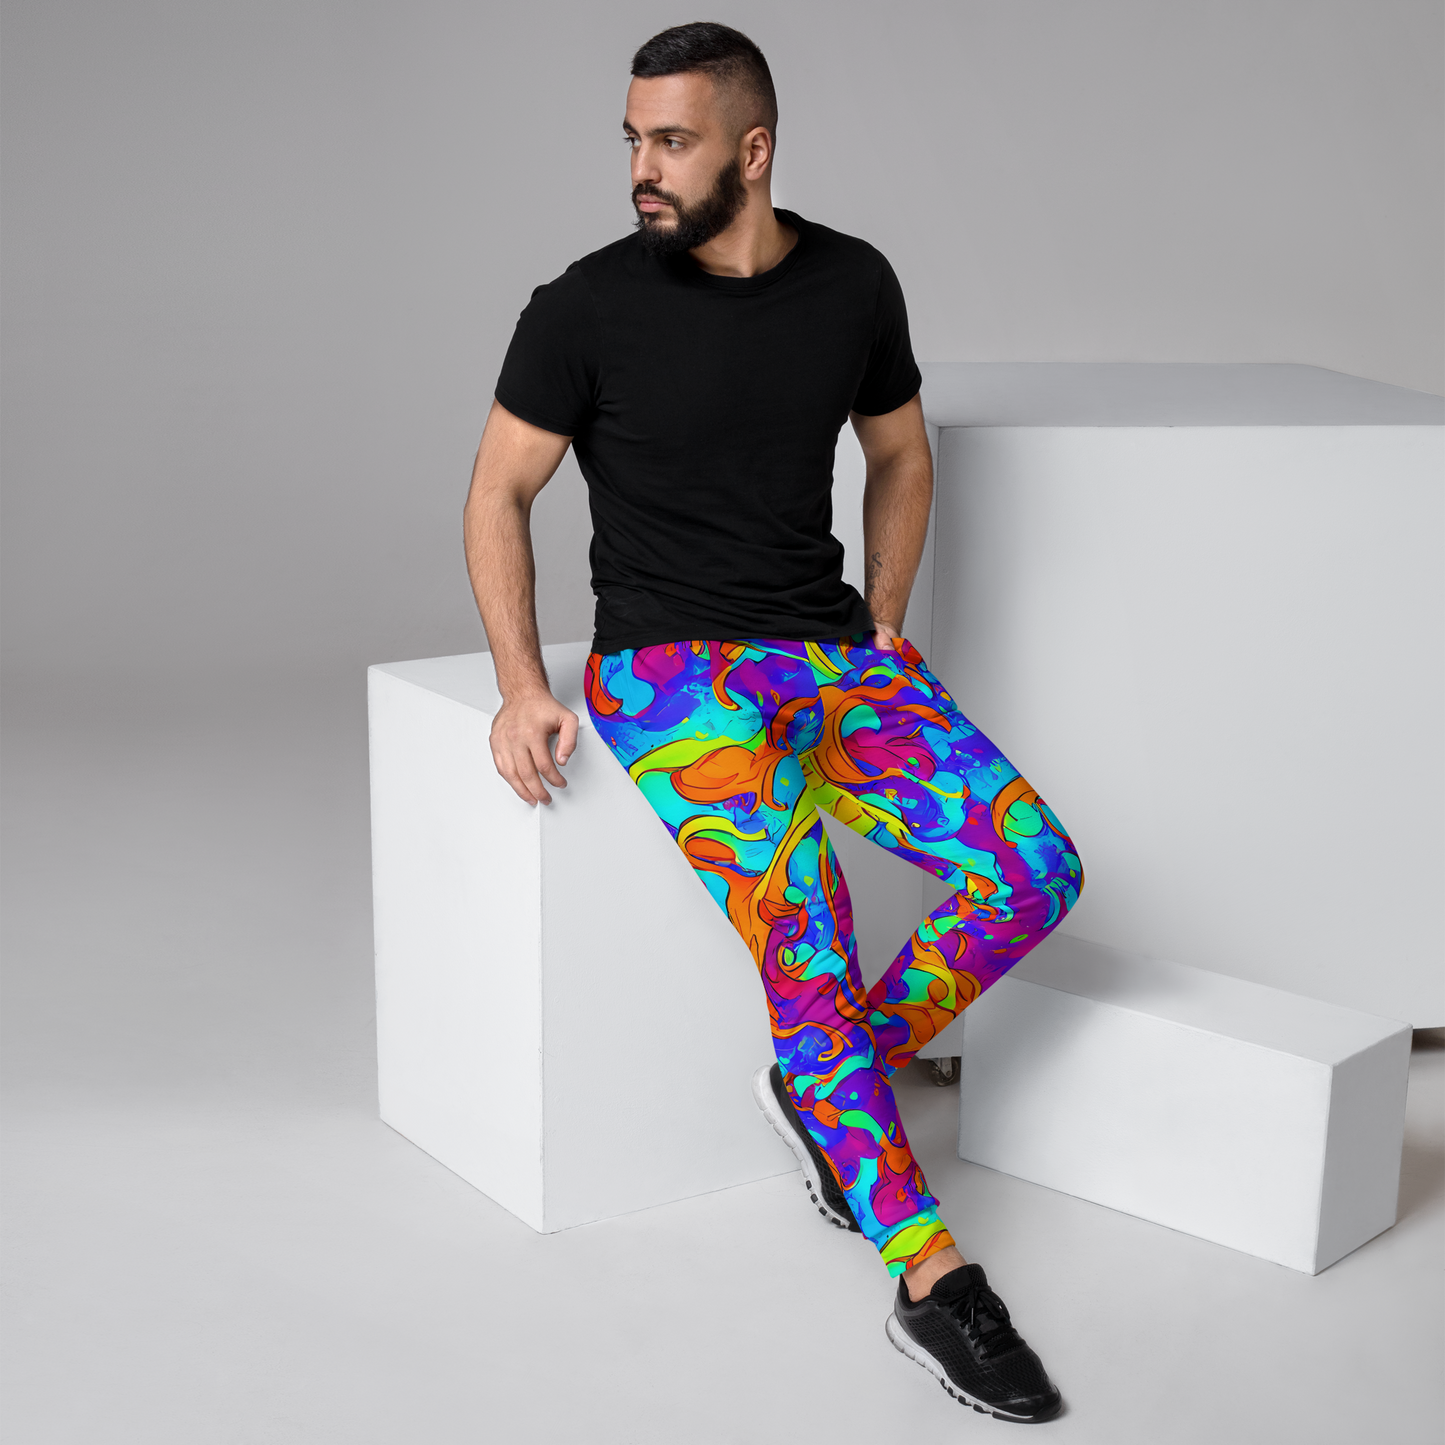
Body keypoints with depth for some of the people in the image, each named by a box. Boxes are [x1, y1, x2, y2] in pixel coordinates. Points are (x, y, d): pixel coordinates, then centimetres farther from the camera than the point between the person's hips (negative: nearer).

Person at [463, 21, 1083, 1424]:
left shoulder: (854, 284, 5)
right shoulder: (587, 306, -6)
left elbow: (899, 457, 20)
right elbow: (499, 489, 1)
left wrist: (885, 625, 10)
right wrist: (521, 682, -10)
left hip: (835, 652, 5)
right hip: (674, 668, -4)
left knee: (1035, 869, -14)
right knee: (815, 964, -20)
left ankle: (828, 1091, 6)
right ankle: (932, 1286, -9)